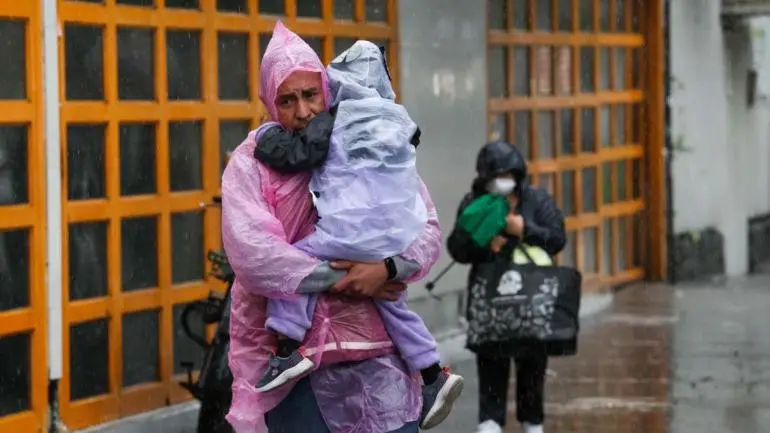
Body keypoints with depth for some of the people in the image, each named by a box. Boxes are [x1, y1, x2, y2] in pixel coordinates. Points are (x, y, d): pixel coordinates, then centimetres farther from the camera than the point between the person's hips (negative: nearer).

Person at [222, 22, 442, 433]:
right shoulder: (250, 164, 0)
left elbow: (427, 230, 3)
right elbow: (253, 256, -14)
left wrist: (387, 267, -17)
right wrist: (342, 277, -15)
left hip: (378, 356, 2)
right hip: (296, 362, -1)